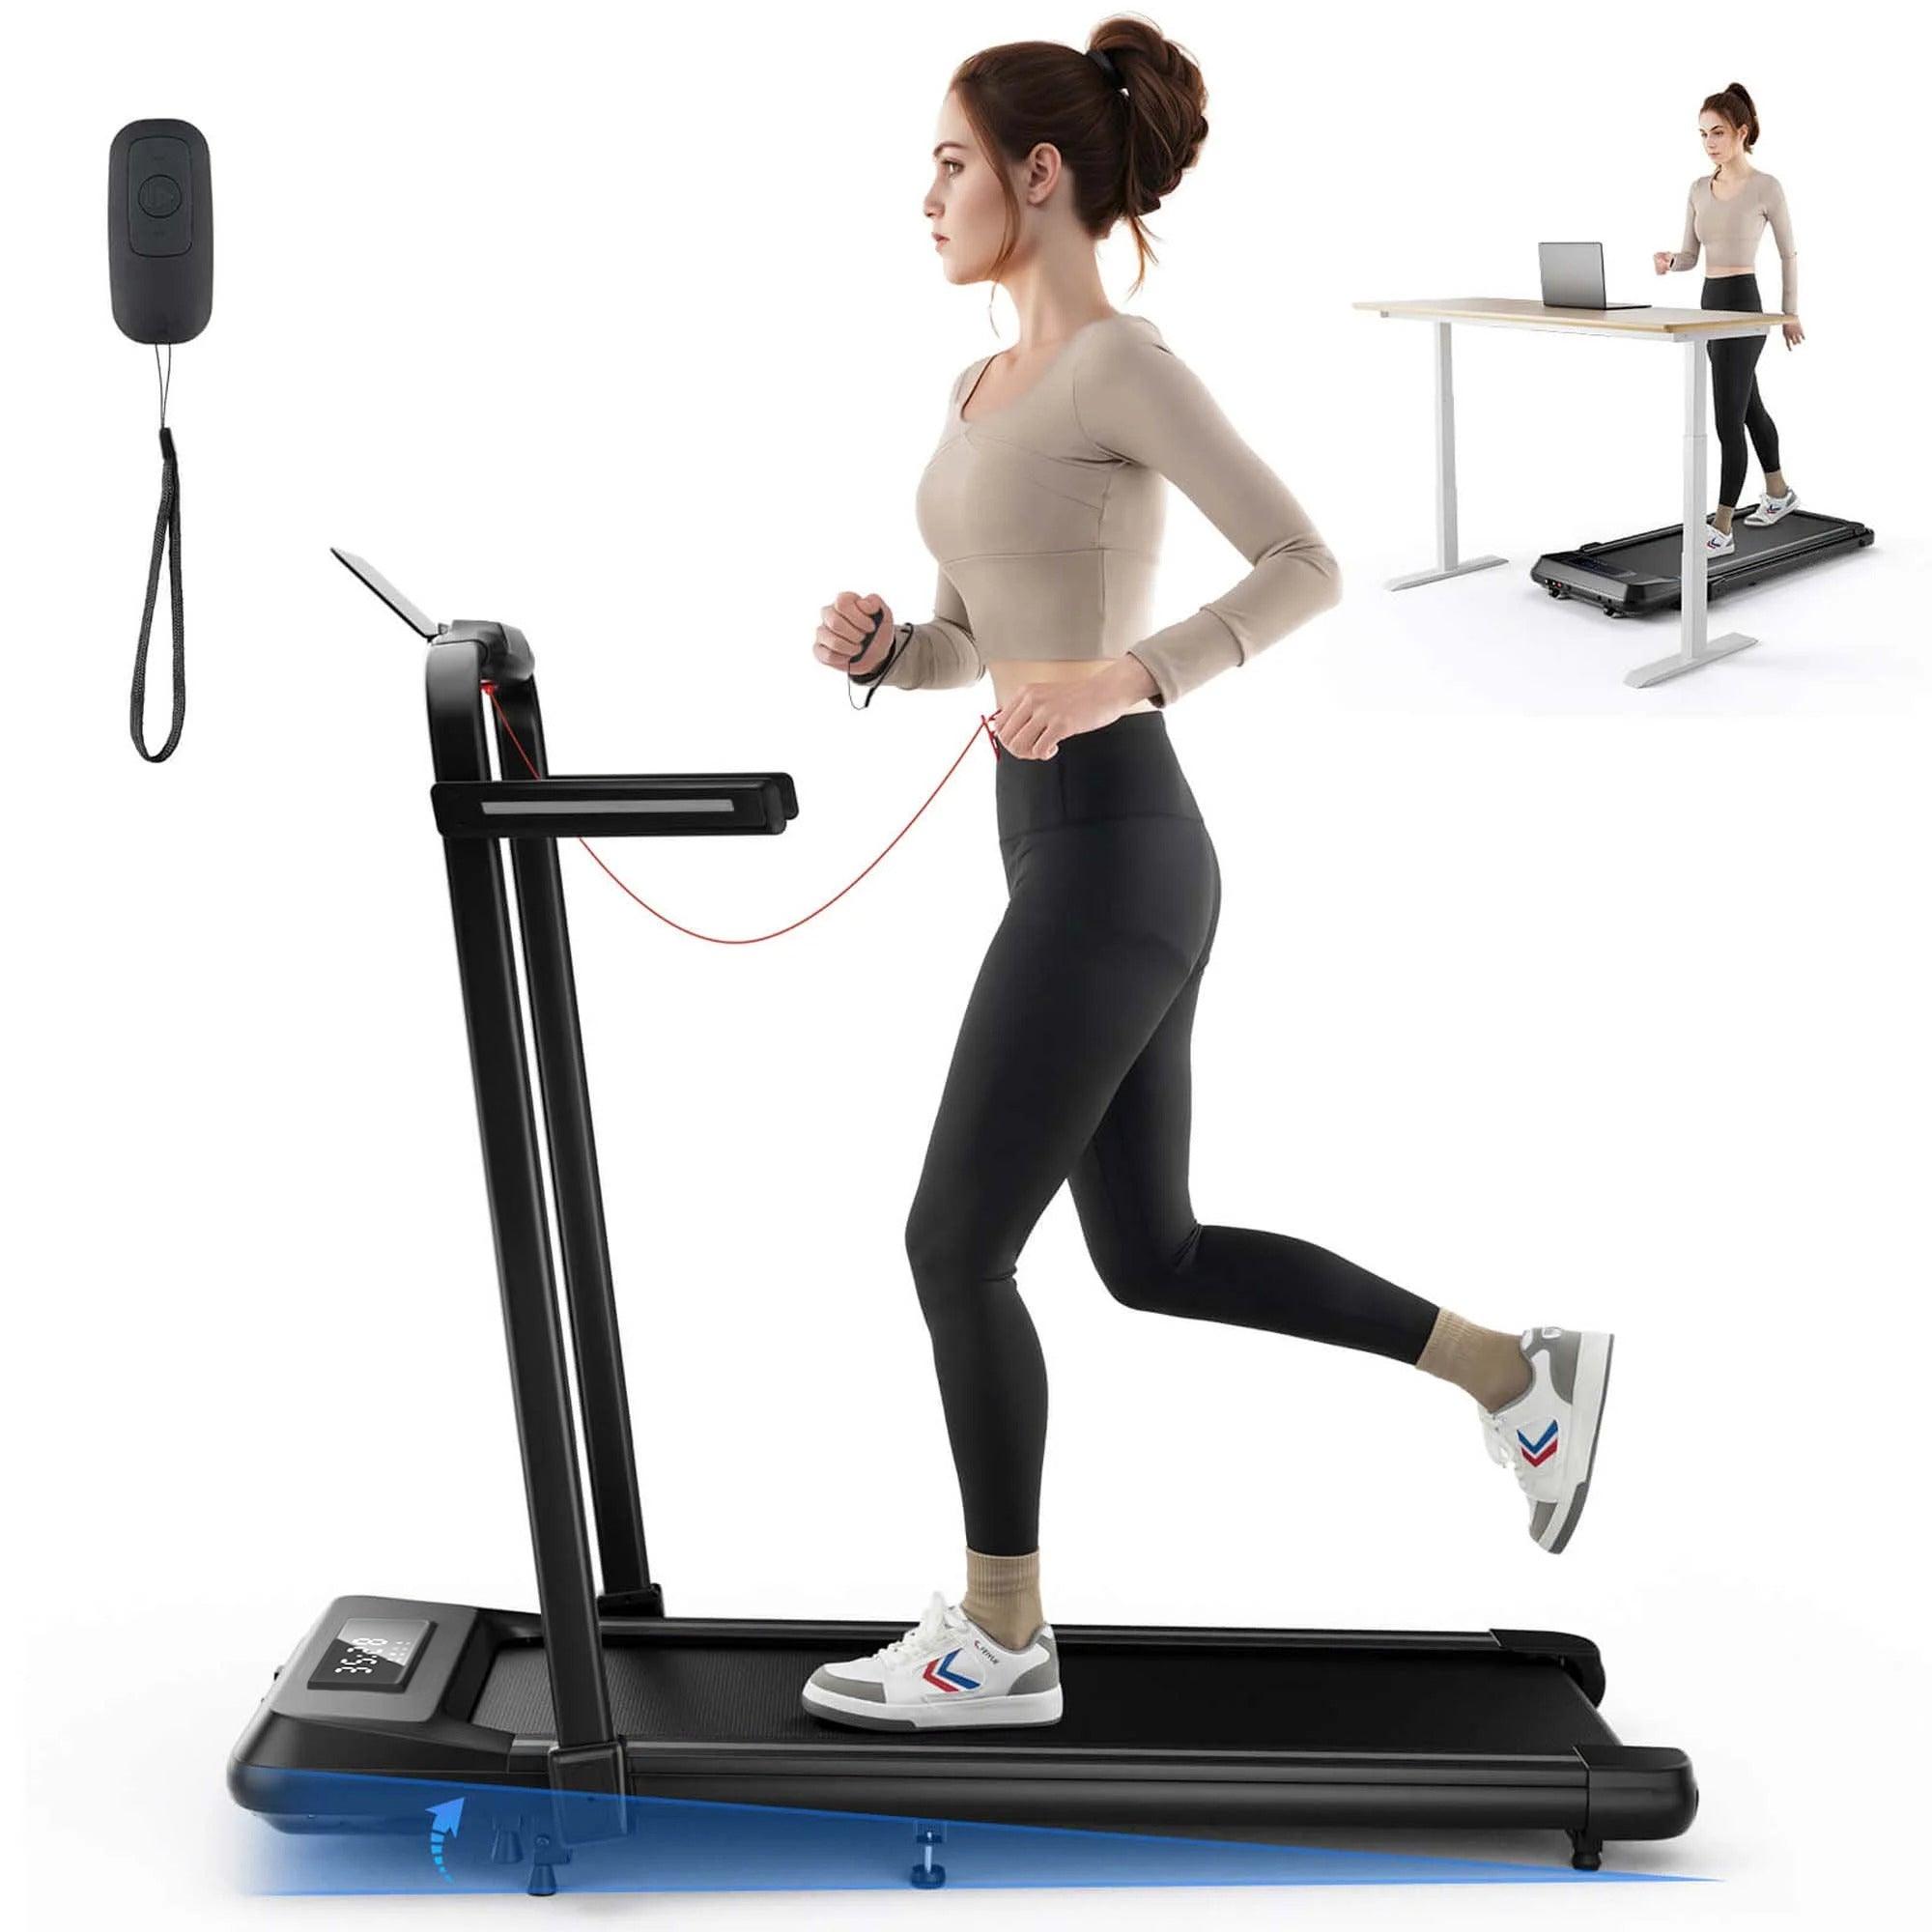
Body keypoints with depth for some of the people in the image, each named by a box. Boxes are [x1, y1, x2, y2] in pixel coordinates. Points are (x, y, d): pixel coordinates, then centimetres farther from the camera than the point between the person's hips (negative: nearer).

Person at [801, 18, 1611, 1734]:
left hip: (1113, 856, -10)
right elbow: (969, 646, 20)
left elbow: (1305, 568, -16)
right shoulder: (986, 391, 16)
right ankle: (1518, 1374, 26)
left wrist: (1130, 679, -27)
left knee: (955, 1246, -2)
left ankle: (999, 1641, 15)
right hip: (1071, 852, 10)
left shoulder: (1124, 365, -11)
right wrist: (873, 644, 0)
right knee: (1153, 1259, 16)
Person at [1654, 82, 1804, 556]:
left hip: (1742, 306, -8)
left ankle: (1721, 530, -9)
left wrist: (1790, 312, 3)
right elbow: (1691, 254, 10)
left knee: (1728, 420, -10)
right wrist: (1669, 259, -13)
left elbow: (1788, 253, -1)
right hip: (1710, 304, 8)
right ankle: (1778, 492, 40)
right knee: (1749, 406, 22)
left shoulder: (1766, 187, -10)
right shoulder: (1700, 189, 8)